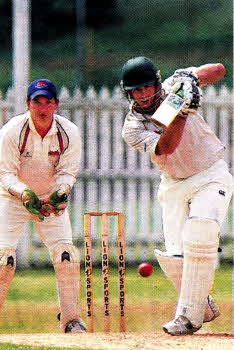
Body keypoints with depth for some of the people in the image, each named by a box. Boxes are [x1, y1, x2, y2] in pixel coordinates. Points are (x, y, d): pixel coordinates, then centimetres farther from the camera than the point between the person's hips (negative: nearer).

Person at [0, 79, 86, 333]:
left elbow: (67, 172, -11)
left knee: (66, 254, -12)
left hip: (52, 198, 2)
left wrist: (61, 191, -34)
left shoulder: (69, 133, -14)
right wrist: (24, 194, -40)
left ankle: (71, 319, 1)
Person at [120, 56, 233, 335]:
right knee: (174, 256, -11)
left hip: (211, 176, -2)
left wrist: (192, 77, -27)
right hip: (174, 185, 2)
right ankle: (204, 308, 16)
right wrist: (184, 111, -39)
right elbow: (165, 147, -28)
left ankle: (188, 315, -23)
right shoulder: (132, 127, -10)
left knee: (200, 232, -27)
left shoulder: (171, 88, -7)